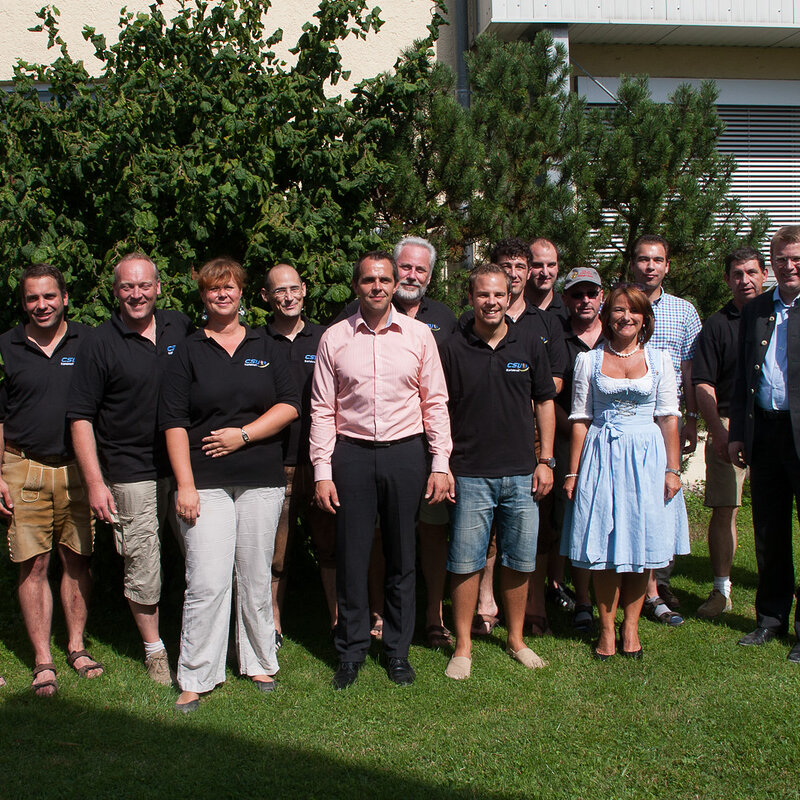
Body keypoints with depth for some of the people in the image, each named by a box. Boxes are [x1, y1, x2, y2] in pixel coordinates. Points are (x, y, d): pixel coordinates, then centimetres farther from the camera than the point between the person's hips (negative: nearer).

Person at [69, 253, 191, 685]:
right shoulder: (101, 342, -6)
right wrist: (94, 481, -12)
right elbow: (80, 417, -5)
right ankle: (154, 648, 20)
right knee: (141, 564, 2)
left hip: (182, 464, 4)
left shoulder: (180, 326, 6)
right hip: (130, 471, -3)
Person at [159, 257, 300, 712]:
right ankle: (196, 678, 4)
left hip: (261, 481, 2)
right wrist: (185, 485, -7)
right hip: (206, 483, -2)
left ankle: (259, 663, 22)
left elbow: (290, 405, 4)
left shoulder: (264, 347, 12)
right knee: (207, 582, -7)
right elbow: (174, 422, 1)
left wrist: (243, 434, -8)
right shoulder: (189, 352, 7)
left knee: (256, 576, 7)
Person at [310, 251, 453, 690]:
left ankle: (398, 649, 24)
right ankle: (351, 650, 20)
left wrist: (440, 464, -1)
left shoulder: (419, 335, 3)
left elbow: (435, 403, 5)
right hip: (352, 454, 0)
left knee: (401, 556, 8)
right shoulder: (334, 338, 2)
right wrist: (322, 472, -2)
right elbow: (322, 410, 3)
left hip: (404, 452, 0)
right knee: (351, 555, 4)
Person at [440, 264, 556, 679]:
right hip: (470, 474, -2)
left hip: (522, 473, 2)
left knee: (519, 561, 10)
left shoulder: (529, 344, 5)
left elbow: (545, 402, 10)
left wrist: (545, 460, 4)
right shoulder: (453, 348, -1)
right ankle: (463, 646, 15)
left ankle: (516, 639, 27)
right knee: (465, 563, 2)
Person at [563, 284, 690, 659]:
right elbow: (581, 420, 4)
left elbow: (668, 418, 5)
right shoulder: (589, 361, 4)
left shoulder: (659, 361, 6)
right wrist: (573, 472, 0)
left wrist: (673, 469, -2)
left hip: (648, 457, 1)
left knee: (641, 544, 4)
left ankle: (630, 625, 17)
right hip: (602, 456, -1)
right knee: (605, 547, 0)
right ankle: (607, 627, 13)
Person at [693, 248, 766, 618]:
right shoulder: (717, 325, 6)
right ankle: (721, 590, 7)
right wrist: (717, 430, -10)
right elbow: (704, 386, 1)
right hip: (730, 424, -1)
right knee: (723, 510, -2)